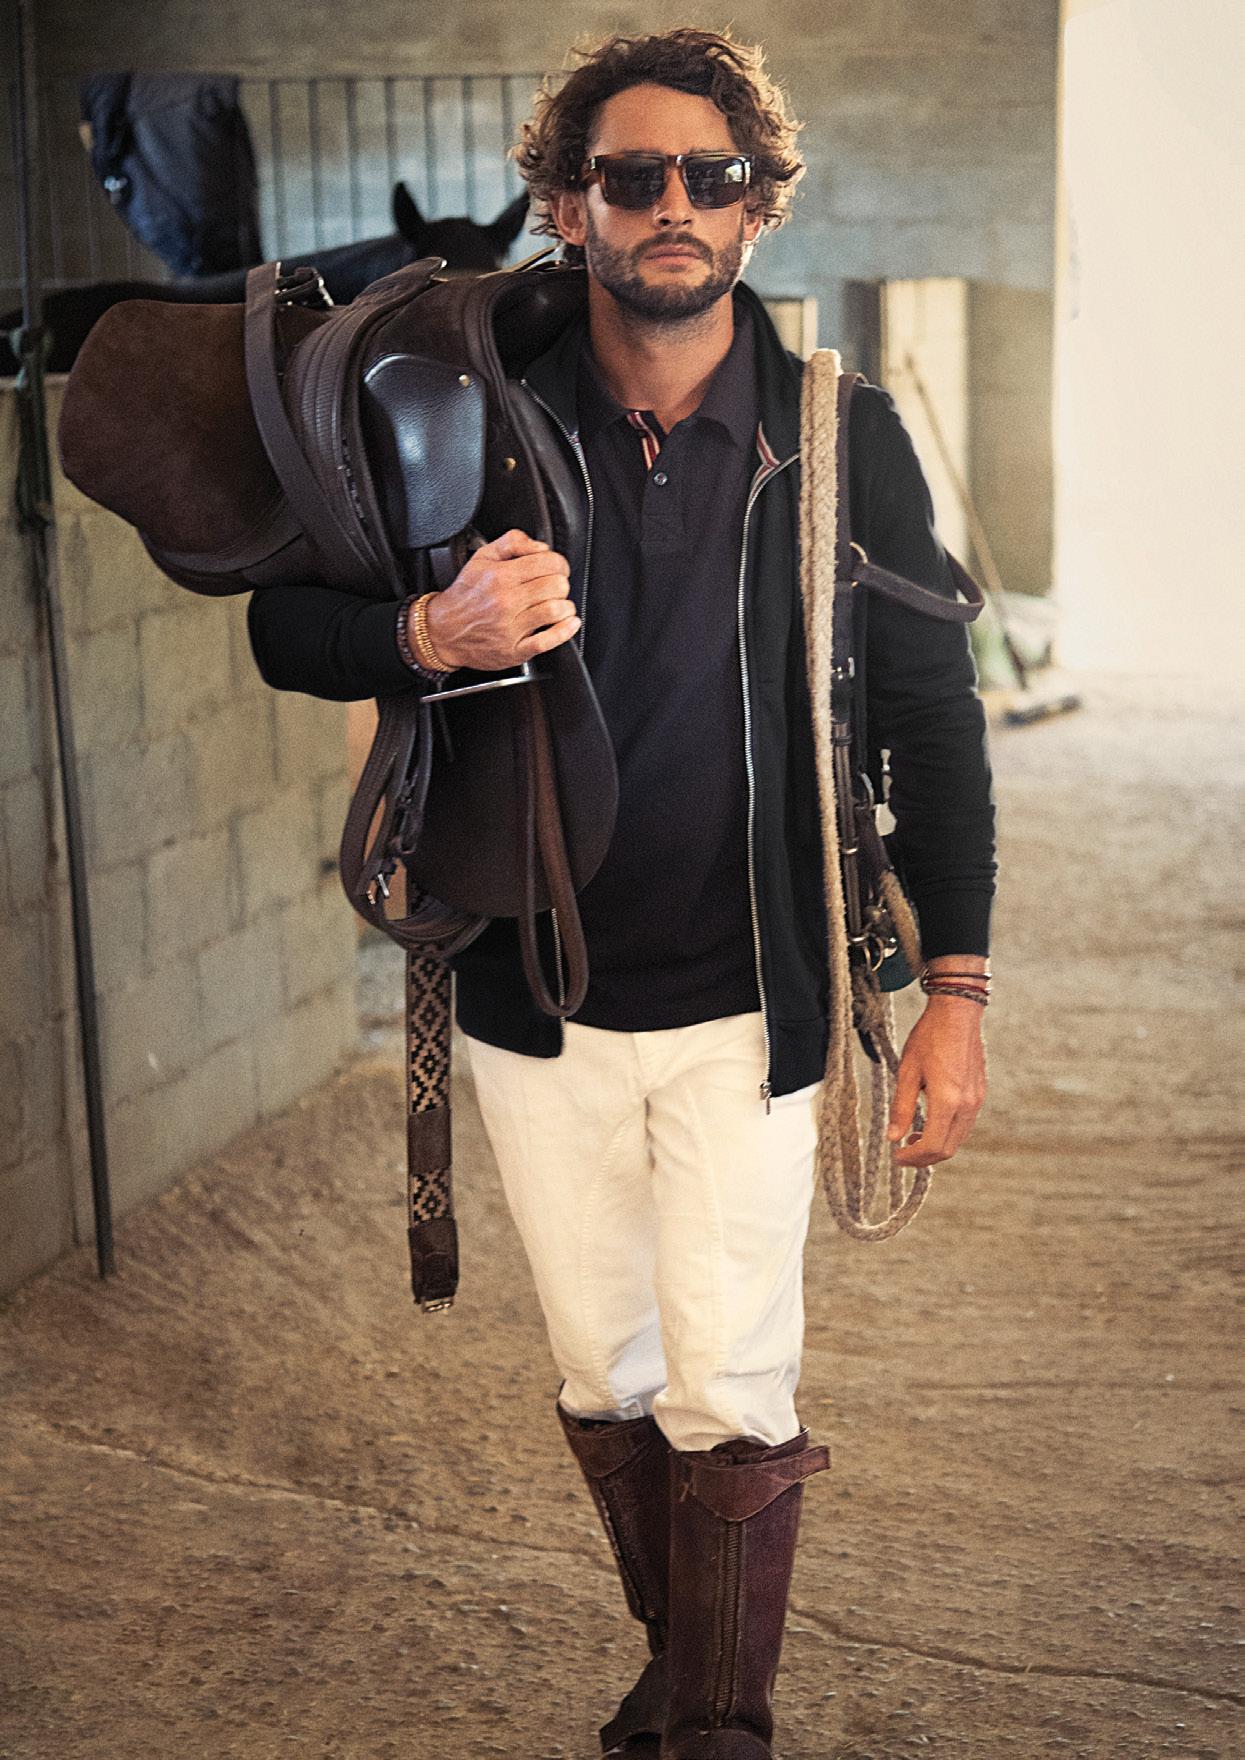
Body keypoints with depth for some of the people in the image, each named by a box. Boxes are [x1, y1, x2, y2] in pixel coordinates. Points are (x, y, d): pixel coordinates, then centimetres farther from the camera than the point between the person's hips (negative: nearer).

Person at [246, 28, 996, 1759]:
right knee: (604, 1375, 15)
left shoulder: (839, 437, -6)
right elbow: (284, 625, -1)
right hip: (539, 998, 2)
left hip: (746, 1000, -2)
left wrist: (955, 994, -5)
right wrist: (433, 636, -24)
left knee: (726, 1390, -1)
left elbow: (931, 714, -1)